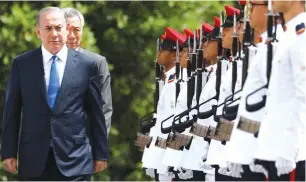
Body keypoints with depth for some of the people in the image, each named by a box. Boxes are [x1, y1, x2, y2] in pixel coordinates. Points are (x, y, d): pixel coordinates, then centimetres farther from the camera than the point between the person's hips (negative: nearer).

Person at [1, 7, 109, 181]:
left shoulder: (86, 65, 3)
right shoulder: (21, 64, 5)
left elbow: (96, 113, 7)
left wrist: (101, 154, 8)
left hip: (75, 159, -1)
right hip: (34, 159, 1)